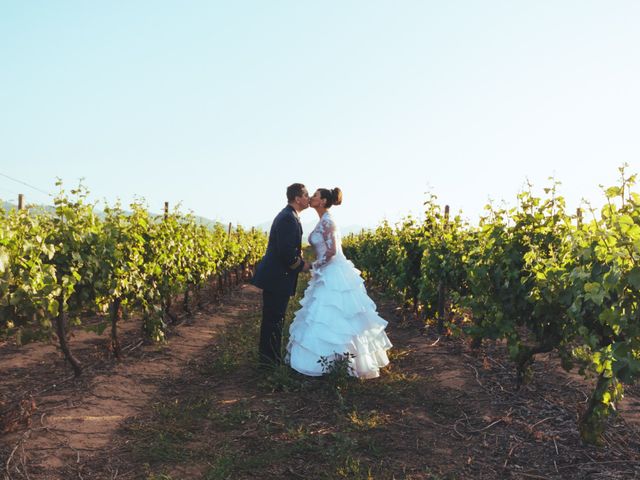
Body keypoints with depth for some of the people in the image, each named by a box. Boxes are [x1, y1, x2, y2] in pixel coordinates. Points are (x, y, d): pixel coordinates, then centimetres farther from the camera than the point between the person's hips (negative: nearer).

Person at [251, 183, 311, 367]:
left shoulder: (287, 215, 14)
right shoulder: (288, 218, -19)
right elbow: (287, 252, -26)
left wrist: (300, 260, 9)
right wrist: (301, 265, -10)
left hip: (274, 276, 11)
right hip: (277, 278, -11)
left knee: (272, 318, 16)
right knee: (274, 319, -2)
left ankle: (269, 357, 26)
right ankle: (271, 360, 7)